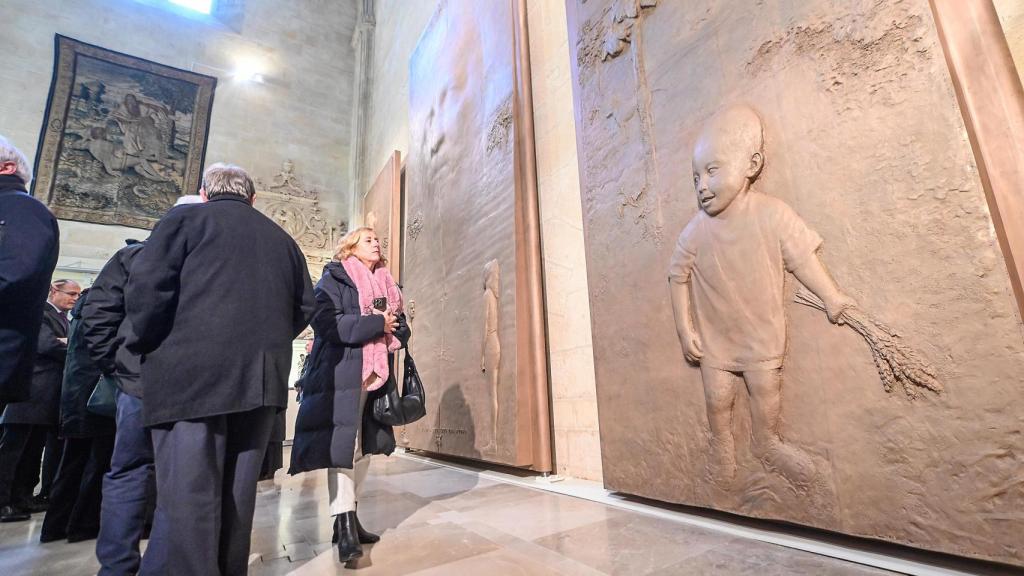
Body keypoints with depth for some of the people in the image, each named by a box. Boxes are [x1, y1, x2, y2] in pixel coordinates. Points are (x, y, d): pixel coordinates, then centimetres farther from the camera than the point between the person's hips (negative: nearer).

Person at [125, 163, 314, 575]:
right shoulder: (282, 239, 19)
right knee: (237, 494, 13)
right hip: (261, 378, 5)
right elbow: (304, 306, 17)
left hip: (192, 373, -4)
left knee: (187, 494, -2)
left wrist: (144, 344, 8)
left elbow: (148, 285, -7)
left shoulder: (186, 218, 6)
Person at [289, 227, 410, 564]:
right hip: (342, 373, -7)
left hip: (375, 372, 7)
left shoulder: (386, 284, 18)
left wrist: (396, 329, -6)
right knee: (342, 445, -7)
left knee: (364, 446, 11)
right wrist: (376, 324, -16)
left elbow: (399, 327, 18)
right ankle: (344, 526, 1)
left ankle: (348, 518, 24)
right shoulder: (335, 277, -1)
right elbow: (325, 321, -15)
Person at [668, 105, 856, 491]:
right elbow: (678, 278, -9)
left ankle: (766, 443, 38)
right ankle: (722, 445, 35)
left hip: (762, 331, 0)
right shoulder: (696, 232, -17)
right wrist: (685, 330, -9)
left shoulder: (772, 214, -18)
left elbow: (802, 256, -7)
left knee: (765, 388, 10)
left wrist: (831, 297, -12)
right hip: (714, 334, 1)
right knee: (717, 395, 7)